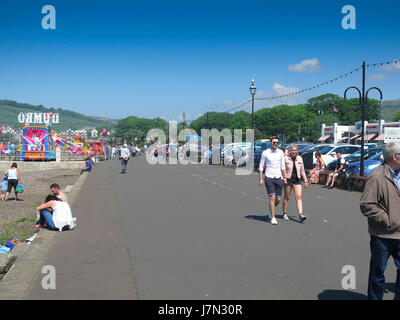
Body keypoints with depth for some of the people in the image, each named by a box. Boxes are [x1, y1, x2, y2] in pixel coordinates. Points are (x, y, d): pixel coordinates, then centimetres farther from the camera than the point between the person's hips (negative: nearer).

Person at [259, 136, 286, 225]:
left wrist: (284, 177, 14)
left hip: (278, 178, 4)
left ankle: (271, 210, 33)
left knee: (278, 199, 5)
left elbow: (282, 166, 16)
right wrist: (260, 179, -5)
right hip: (269, 177, -4)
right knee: (272, 197, -11)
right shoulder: (265, 152, -3)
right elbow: (261, 166, 0)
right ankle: (273, 218, -1)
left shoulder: (280, 152, 8)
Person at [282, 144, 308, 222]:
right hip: (288, 179, -3)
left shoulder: (300, 158, 7)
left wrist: (305, 181, 13)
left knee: (299, 196, -8)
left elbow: (302, 170, 14)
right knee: (287, 197, 7)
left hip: (297, 180, 3)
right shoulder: (285, 159, -5)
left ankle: (300, 215, -13)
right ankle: (285, 214, 21)